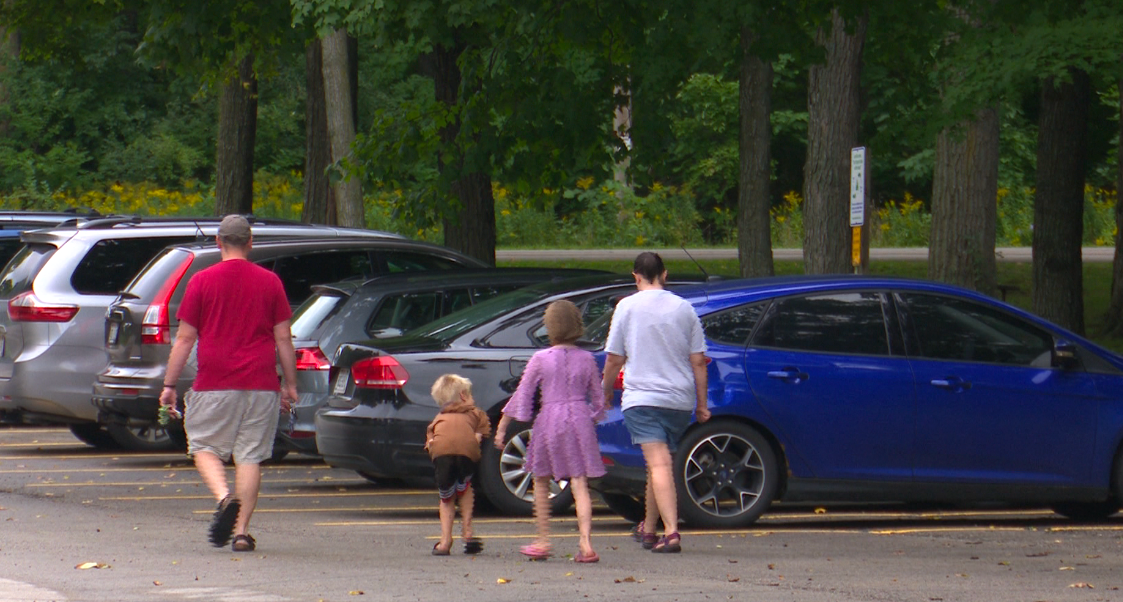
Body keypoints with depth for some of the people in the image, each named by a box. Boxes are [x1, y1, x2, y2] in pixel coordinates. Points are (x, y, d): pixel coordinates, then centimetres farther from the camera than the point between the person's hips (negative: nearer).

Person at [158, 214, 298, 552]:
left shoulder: (202, 281, -1)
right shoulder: (270, 282, 4)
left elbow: (184, 338, -1)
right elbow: (283, 338, 5)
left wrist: (169, 385, 4)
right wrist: (290, 385, 13)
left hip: (214, 385, -2)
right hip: (261, 385, 2)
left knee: (204, 447, 10)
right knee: (250, 456, 5)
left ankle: (224, 497, -17)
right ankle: (241, 530, 0)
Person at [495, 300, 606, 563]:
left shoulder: (541, 359, -5)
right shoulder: (587, 359, 3)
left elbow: (521, 397, 0)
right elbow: (598, 400, 8)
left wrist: (501, 427, 9)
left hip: (550, 421, -2)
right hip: (580, 419, 2)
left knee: (541, 482, 15)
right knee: (580, 484, -2)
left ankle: (543, 542, 18)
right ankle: (585, 543, -16)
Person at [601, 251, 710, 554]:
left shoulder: (628, 307, -2)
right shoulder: (683, 308, 5)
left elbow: (614, 360, 0)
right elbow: (698, 361, 6)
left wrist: (606, 390, 17)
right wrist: (701, 404, 12)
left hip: (642, 398, -4)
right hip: (680, 400, 4)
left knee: (659, 464, -14)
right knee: (659, 463, 18)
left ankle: (671, 532, -27)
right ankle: (648, 529, 30)